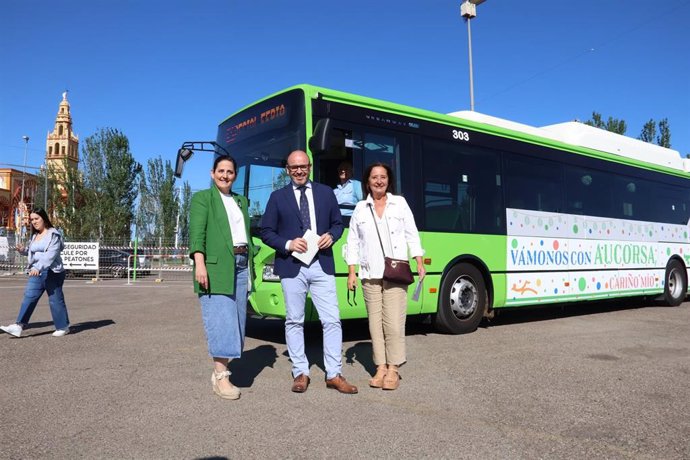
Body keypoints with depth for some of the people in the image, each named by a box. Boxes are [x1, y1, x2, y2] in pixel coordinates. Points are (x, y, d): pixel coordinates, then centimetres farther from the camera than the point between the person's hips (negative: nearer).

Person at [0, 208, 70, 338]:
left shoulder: (53, 235, -9)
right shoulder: (34, 236, 16)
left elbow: (51, 255, -21)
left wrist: (38, 267, -31)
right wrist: (23, 250, 4)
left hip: (52, 272, -7)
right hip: (36, 273, 7)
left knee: (55, 300, 1)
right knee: (29, 297, -3)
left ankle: (63, 327, 13)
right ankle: (19, 326, -6)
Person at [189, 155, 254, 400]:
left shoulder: (241, 200, 23)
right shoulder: (202, 198, 5)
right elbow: (197, 231, -7)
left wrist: (250, 267, 13)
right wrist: (199, 263, -21)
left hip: (241, 265, 6)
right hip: (216, 265, -6)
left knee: (236, 319, 4)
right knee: (220, 318, -10)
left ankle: (220, 371, 14)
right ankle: (221, 377, -6)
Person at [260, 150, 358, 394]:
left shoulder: (325, 192, 11)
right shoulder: (278, 197, 6)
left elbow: (338, 223, 16)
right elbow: (266, 232, 5)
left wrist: (331, 236, -6)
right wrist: (288, 244, -12)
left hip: (322, 264, 1)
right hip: (291, 266, -1)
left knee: (332, 320, -2)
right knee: (294, 321, 6)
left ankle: (334, 375, 8)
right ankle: (300, 373, 18)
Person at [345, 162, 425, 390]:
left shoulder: (400, 203, 9)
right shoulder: (360, 208, 11)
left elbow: (411, 234, 9)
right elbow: (353, 241, 10)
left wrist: (419, 263, 1)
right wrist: (351, 272, 3)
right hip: (370, 275, 2)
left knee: (394, 322, -7)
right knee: (375, 322, 2)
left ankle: (393, 369, 2)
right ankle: (381, 367, 11)